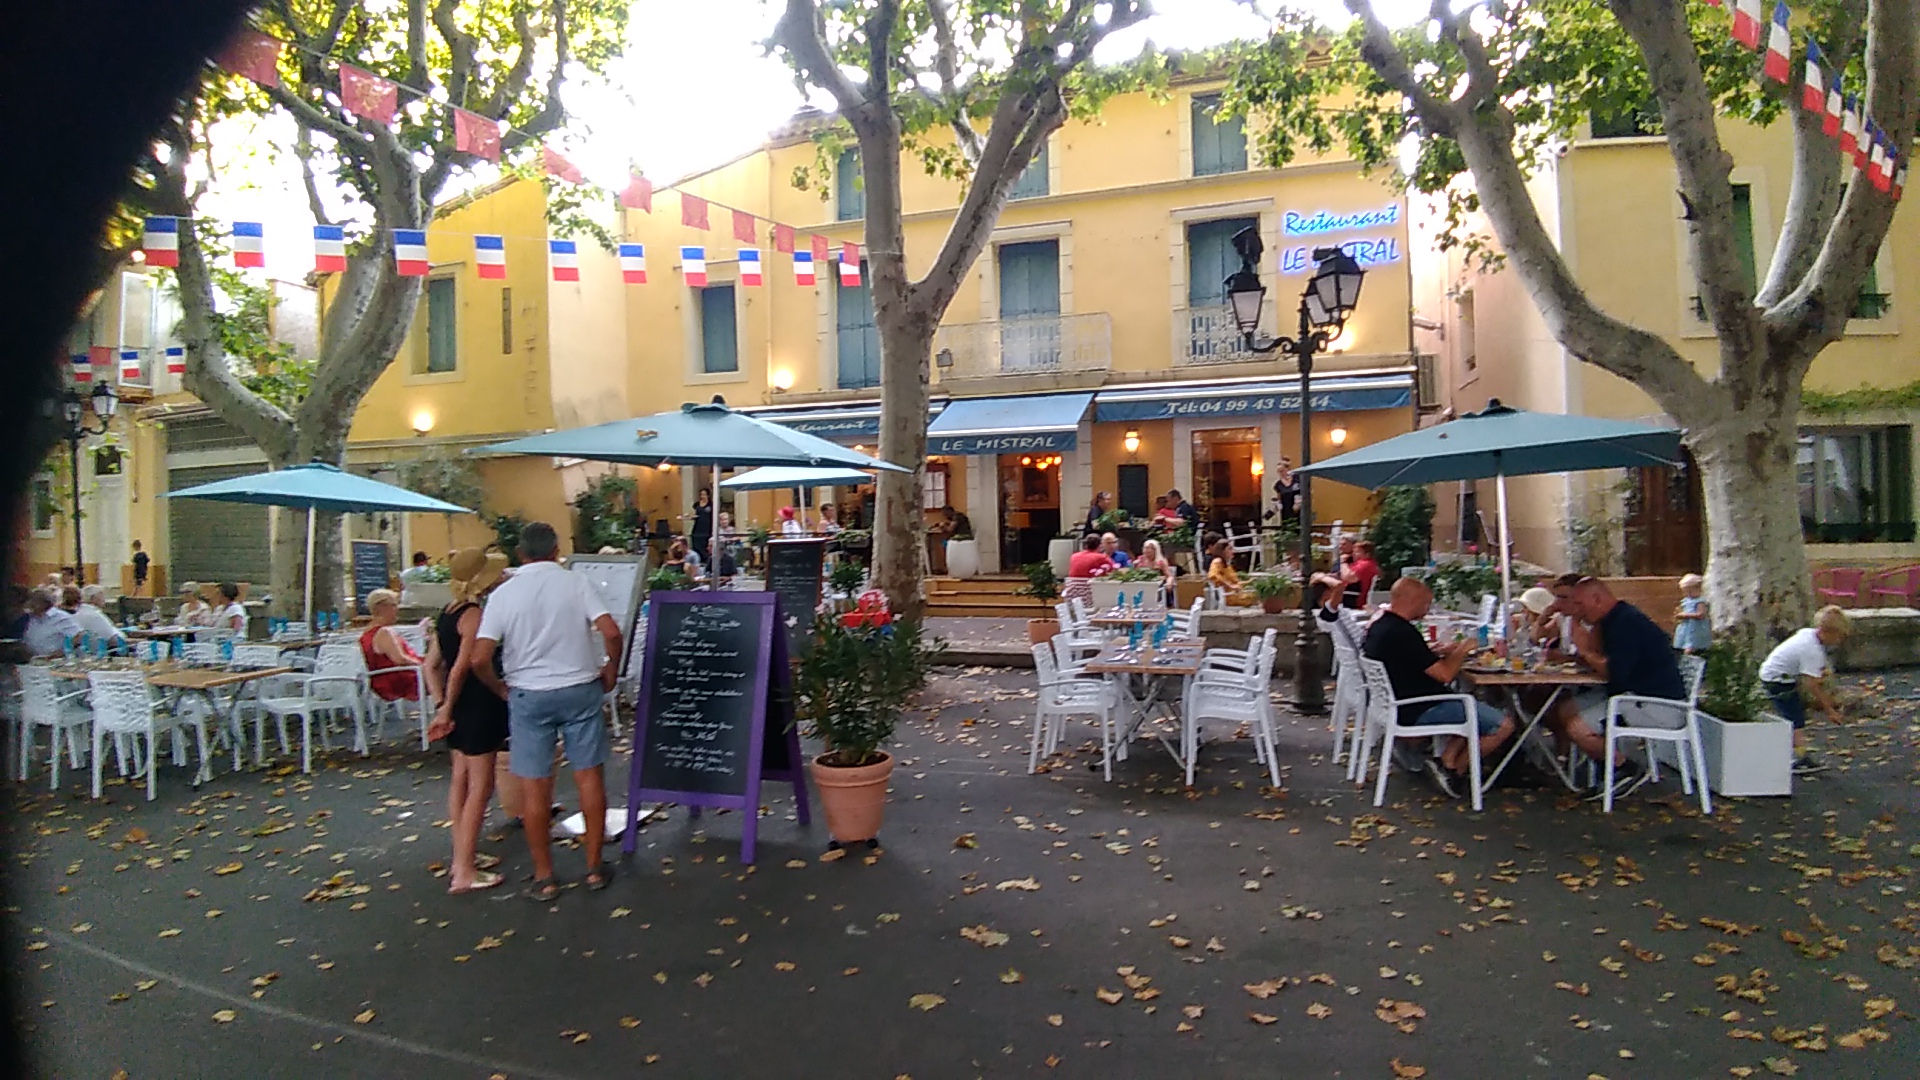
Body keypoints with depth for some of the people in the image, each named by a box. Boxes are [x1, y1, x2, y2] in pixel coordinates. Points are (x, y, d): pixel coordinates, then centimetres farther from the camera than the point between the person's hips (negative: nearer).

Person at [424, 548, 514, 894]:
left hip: (459, 707, 10)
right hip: (480, 706, -10)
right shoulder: (474, 615, -18)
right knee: (480, 787, -3)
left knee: (461, 778, 17)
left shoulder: (447, 613, 10)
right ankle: (464, 873, 0)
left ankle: (462, 856, 29)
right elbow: (463, 668, -24)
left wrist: (442, 705, 10)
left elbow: (432, 665, 12)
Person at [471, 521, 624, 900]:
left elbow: (479, 659, -9)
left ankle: (544, 878, 17)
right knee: (589, 776, 10)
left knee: (535, 785, 8)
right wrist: (611, 671, 2)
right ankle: (594, 868, 18)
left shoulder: (504, 594, -3)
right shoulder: (577, 583, -5)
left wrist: (500, 689, 8)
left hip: (529, 695, 0)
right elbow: (611, 633, -15)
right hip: (580, 689, 0)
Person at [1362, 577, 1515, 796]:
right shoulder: (1402, 632, -24)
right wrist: (1461, 652, -4)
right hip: (1419, 711, -11)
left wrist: (1443, 652, 14)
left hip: (1400, 704, 11)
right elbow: (1444, 675, -23)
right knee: (1503, 725, -9)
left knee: (1476, 710, 23)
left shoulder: (1379, 625, 7)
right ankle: (1453, 770, 5)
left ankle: (1446, 760, 9)